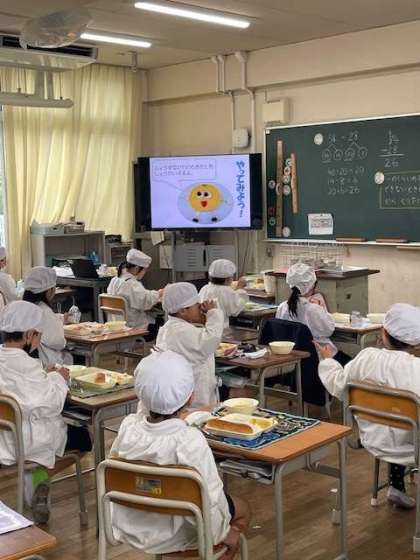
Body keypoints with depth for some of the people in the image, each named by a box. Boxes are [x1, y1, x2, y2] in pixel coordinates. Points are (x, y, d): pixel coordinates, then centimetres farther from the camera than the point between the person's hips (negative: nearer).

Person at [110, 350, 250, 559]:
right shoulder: (191, 441, -31)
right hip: (175, 536, -5)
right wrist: (223, 533, -8)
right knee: (242, 509, 22)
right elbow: (209, 499, -28)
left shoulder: (128, 427, -16)